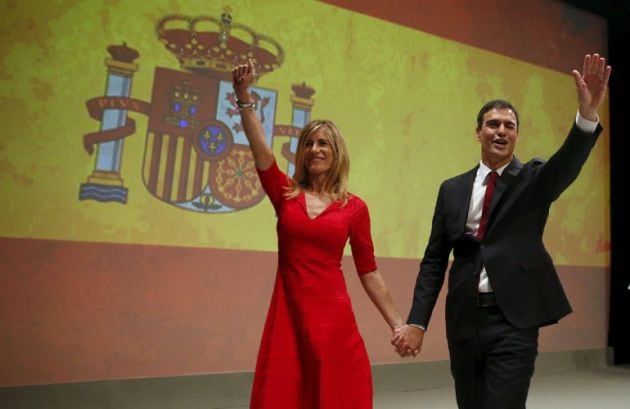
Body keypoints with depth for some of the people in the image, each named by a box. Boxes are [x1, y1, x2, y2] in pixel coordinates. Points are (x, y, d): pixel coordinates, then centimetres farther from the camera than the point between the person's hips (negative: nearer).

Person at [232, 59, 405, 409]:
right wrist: (244, 95, -23)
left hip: (333, 316, -1)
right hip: (287, 314, 1)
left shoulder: (354, 207, 1)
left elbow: (368, 272, 4)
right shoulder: (285, 194, 4)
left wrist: (397, 324, 4)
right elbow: (260, 148, -12)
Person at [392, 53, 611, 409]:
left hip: (513, 321, -3)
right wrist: (417, 322, -3)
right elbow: (434, 261, 5)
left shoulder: (534, 180, 3)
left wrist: (588, 114, -40)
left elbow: (568, 163, -21)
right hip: (464, 321, 3)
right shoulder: (452, 190, 7)